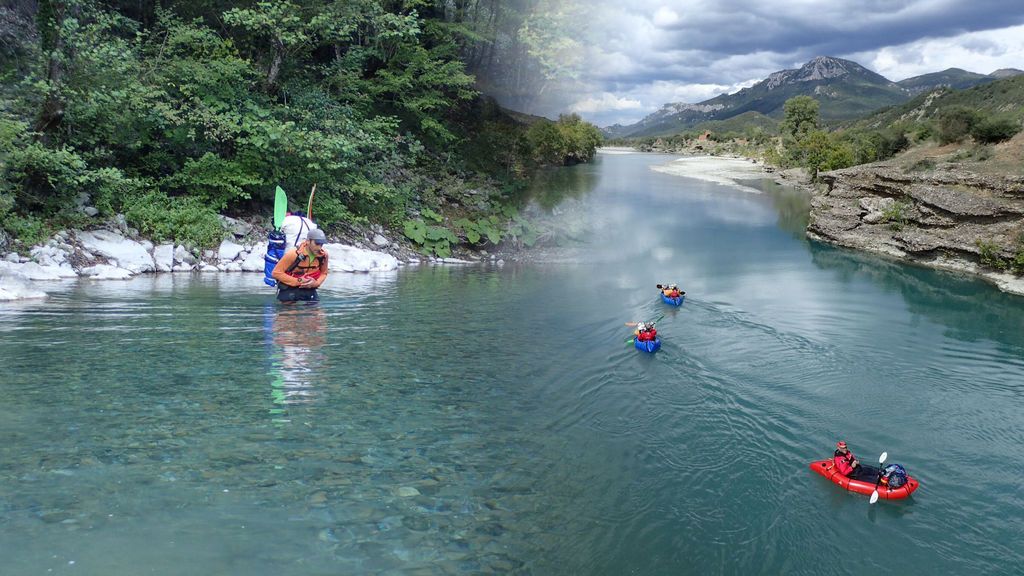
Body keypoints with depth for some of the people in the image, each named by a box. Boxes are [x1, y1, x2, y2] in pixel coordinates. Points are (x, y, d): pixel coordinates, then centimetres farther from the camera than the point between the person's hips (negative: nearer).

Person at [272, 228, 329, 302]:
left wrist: (316, 283, -12)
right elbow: (276, 273, -18)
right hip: (289, 290, -4)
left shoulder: (323, 255, -9)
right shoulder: (294, 254, -22)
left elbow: (324, 273, 10)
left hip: (309, 290, 4)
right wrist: (298, 281, -22)